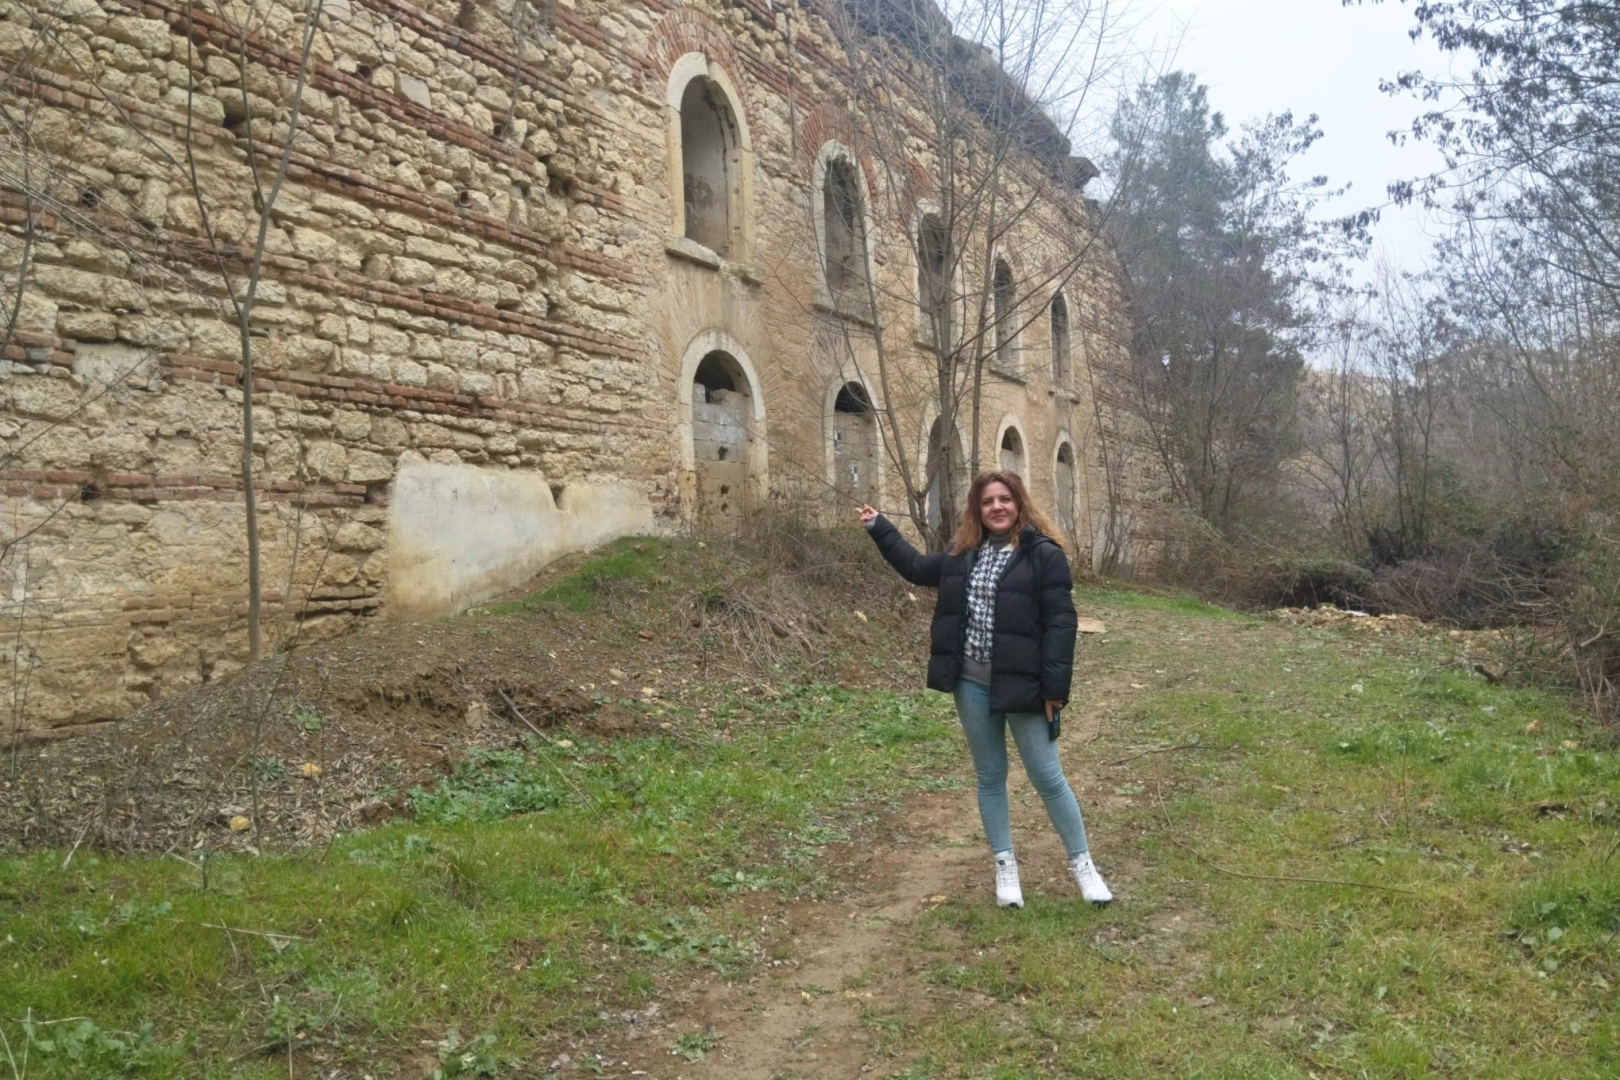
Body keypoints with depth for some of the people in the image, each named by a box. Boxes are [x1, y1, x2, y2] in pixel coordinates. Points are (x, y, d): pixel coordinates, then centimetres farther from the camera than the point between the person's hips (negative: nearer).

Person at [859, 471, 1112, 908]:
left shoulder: (1044, 554, -11)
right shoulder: (964, 552, 6)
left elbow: (1060, 623, -13)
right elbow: (917, 567, 22)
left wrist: (1055, 688, -17)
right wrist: (879, 528, 22)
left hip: (1021, 685, -5)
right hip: (972, 684, 5)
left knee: (1048, 778, 3)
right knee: (990, 776, 13)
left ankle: (1082, 863, 19)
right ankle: (1005, 866, 26)